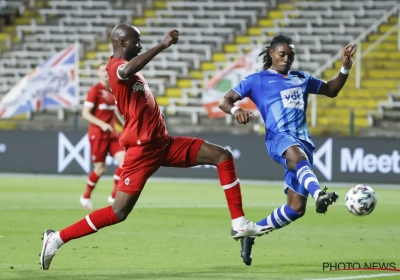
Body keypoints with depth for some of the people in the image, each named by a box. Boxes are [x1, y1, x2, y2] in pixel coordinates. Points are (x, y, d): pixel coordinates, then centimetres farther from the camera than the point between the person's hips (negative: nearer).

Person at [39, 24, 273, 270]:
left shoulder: (128, 70, 18)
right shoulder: (116, 66, -13)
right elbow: (126, 71, -40)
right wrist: (162, 45, -36)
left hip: (162, 142, 10)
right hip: (143, 148, -10)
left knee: (222, 156, 3)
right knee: (119, 212, -12)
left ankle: (239, 224, 2)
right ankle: (57, 239, 0)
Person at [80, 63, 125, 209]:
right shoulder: (95, 90, -10)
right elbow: (85, 113, -13)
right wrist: (102, 124, -24)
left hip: (111, 133, 6)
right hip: (98, 134, -6)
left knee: (124, 160, -10)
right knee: (100, 168, -3)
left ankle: (114, 196, 0)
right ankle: (86, 197, 20)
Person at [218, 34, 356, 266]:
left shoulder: (301, 79, 26)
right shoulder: (257, 80, 12)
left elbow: (331, 90, 36)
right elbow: (225, 101, 6)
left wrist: (346, 68, 18)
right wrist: (236, 110, -18)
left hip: (303, 141, 6)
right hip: (279, 138, -6)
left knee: (296, 208, -2)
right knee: (298, 154, -44)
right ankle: (319, 193, -76)